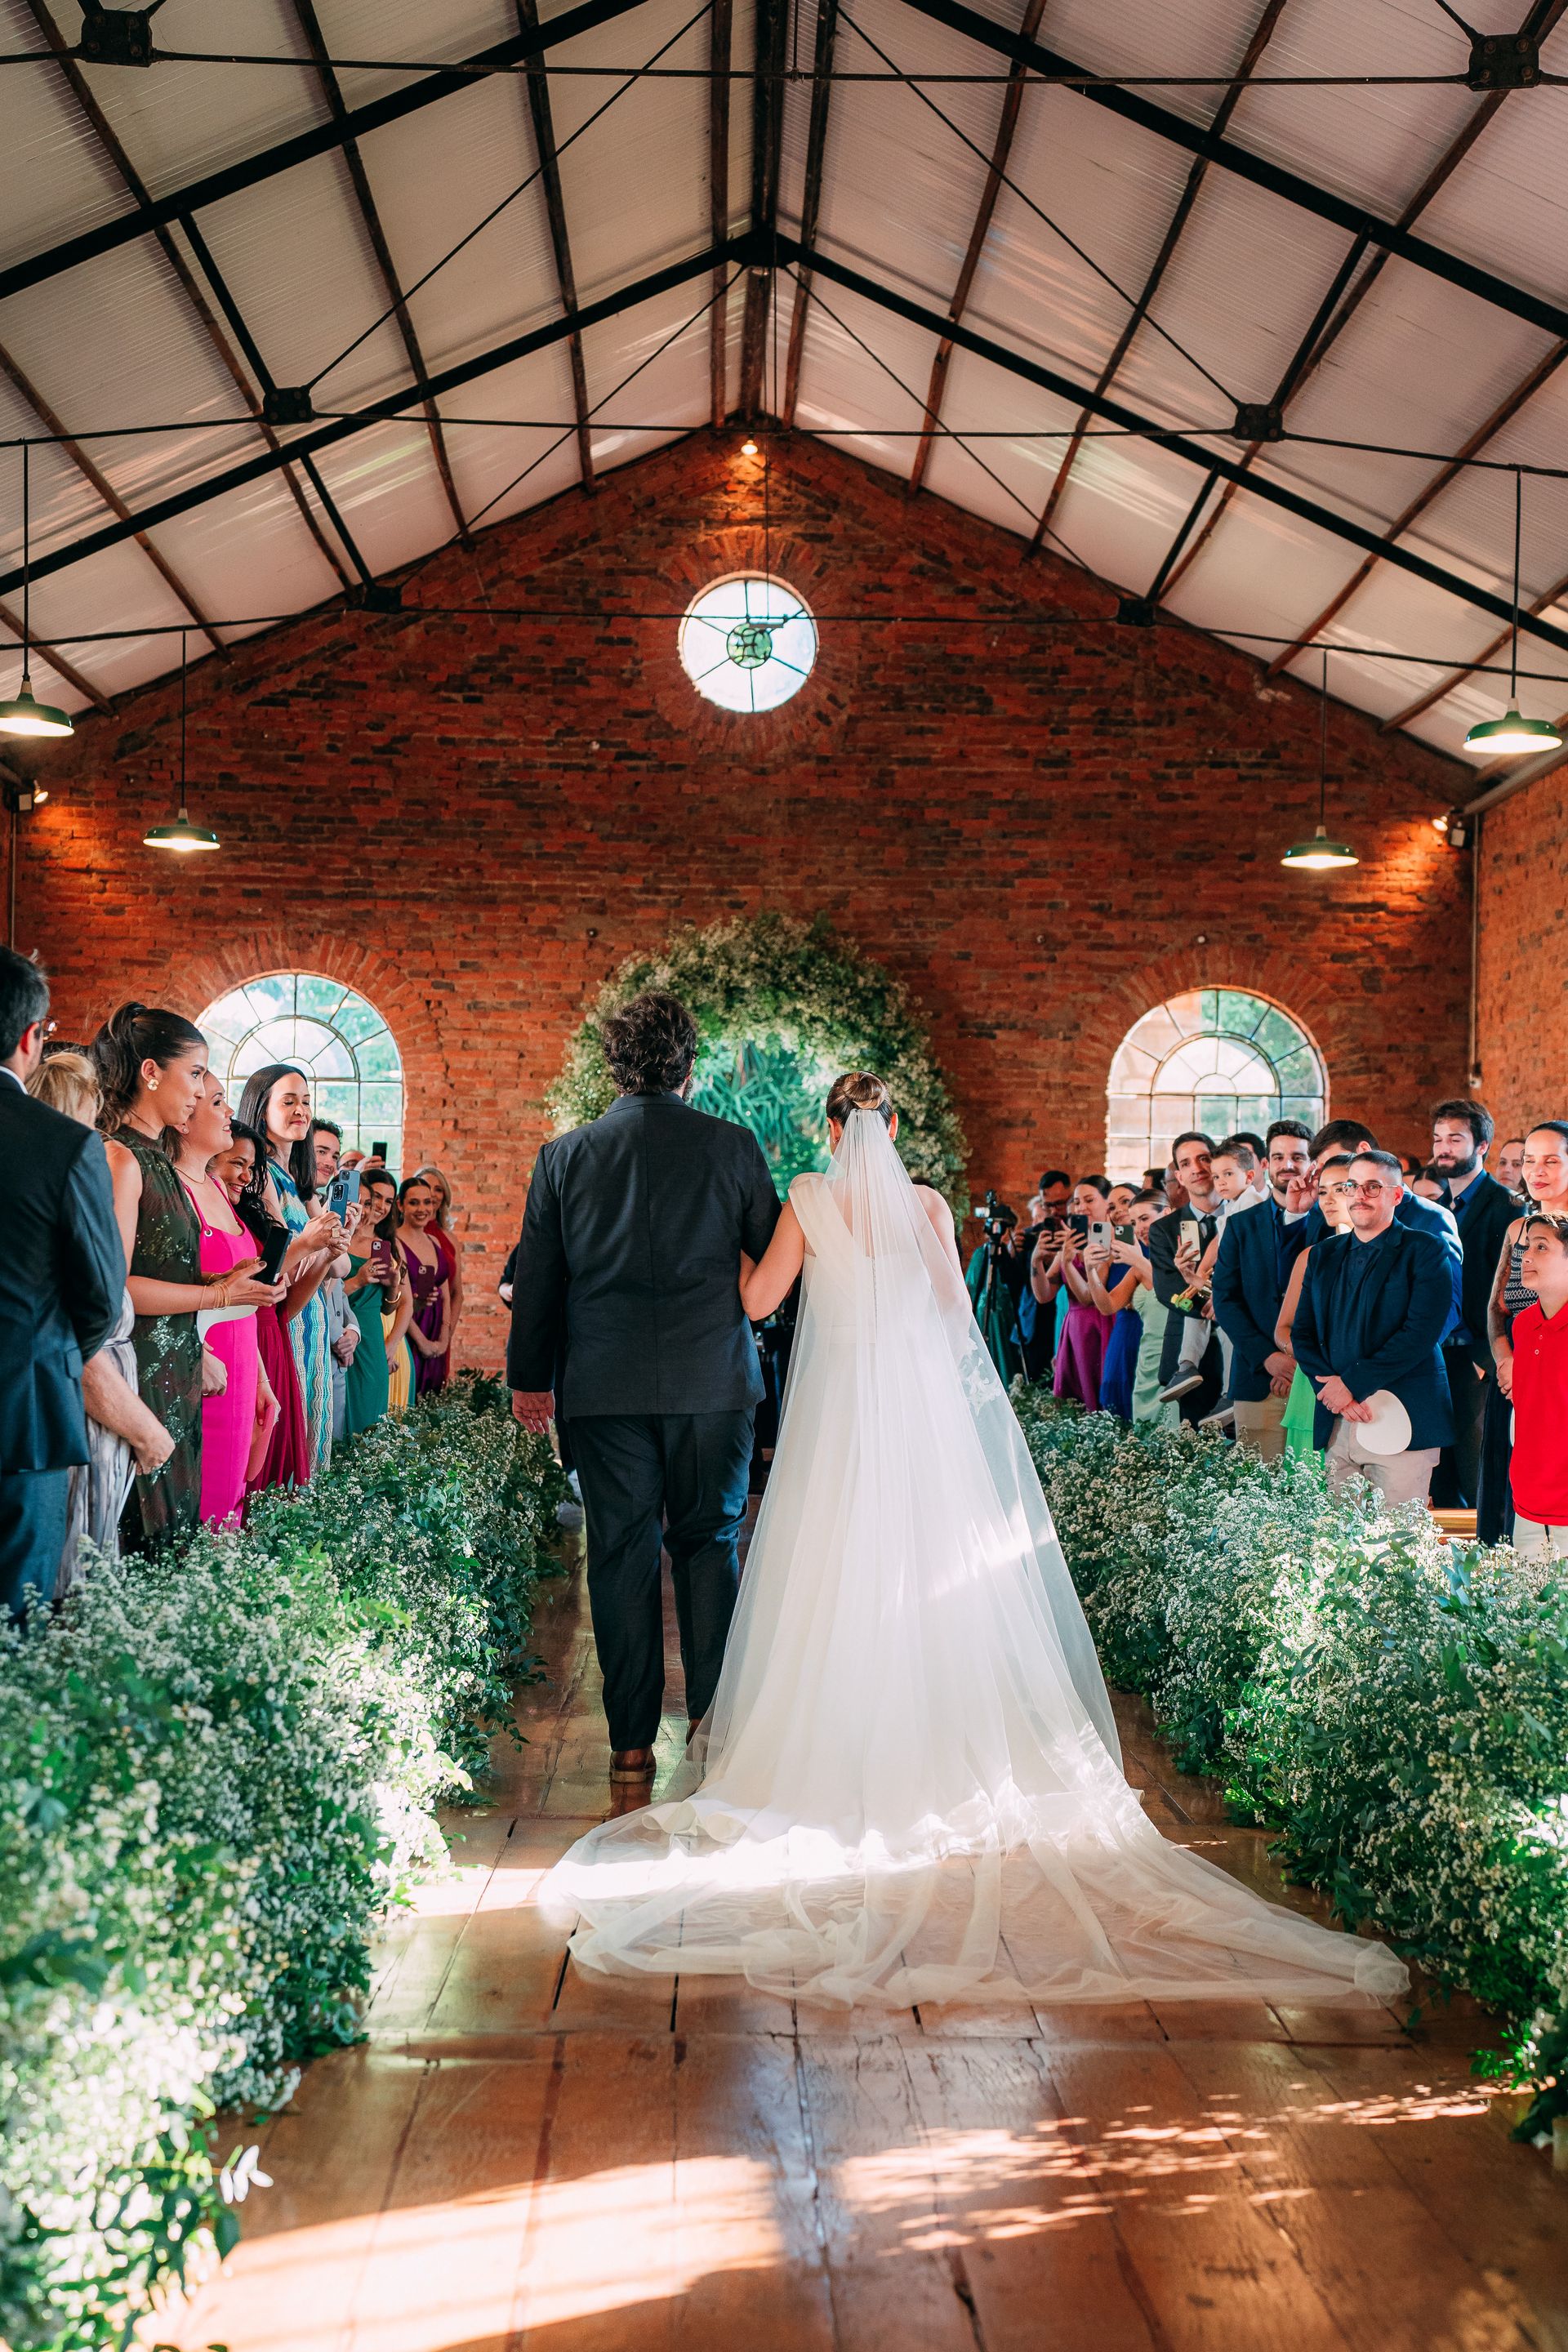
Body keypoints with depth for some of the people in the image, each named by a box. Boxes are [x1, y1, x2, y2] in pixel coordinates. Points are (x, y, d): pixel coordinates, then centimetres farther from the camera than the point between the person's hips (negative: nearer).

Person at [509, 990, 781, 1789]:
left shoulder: (564, 1156, 1)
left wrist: (529, 1377, 17)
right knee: (709, 1544, 12)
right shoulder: (733, 1147, -2)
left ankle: (631, 1743, 11)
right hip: (712, 1380, 0)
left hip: (606, 1386, 1)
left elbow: (537, 1280, 7)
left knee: (620, 1557, 7)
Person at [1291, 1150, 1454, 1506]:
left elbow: (1421, 1332, -11)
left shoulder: (1425, 1251, 1)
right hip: (1337, 1425, 5)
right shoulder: (1324, 1256, 17)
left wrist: (1353, 1383, -13)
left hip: (1401, 1421, -4)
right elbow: (1302, 1333, 11)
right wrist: (1333, 1390, -6)